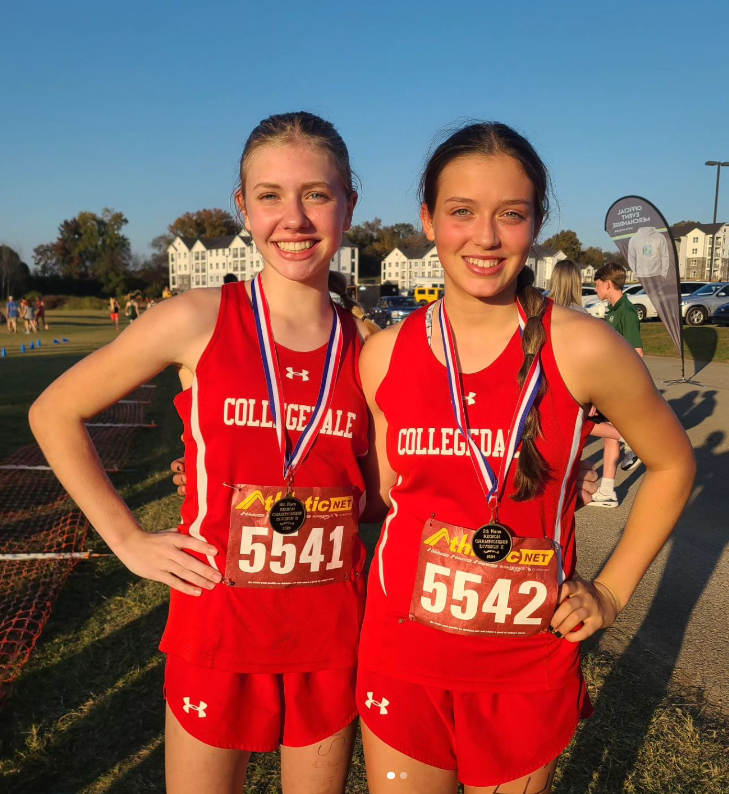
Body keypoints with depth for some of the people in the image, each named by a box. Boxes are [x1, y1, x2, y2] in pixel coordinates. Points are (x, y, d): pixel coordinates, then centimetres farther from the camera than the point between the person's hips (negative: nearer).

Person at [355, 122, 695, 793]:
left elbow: (673, 465, 2)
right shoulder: (385, 355, -6)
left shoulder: (582, 350, -14)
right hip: (403, 660, 2)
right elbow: (382, 494, 5)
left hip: (529, 670, -1)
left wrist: (612, 590, -1)